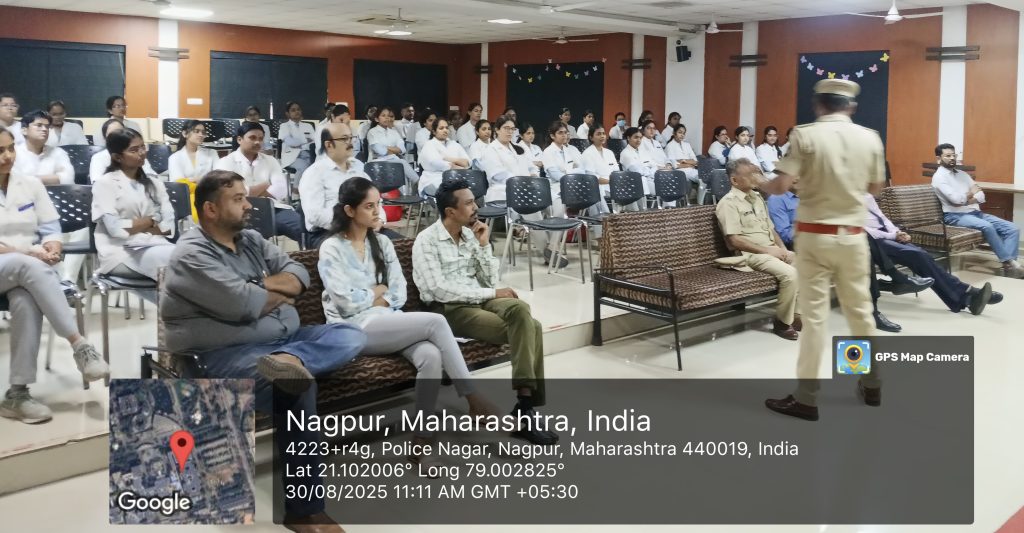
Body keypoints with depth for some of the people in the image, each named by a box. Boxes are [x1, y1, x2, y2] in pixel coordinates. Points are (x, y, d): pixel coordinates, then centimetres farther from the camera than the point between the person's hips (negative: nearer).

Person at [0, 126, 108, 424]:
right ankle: (79, 344, -42)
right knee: (29, 266, -37)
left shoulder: (31, 185, 12)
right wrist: (24, 253, -20)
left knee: (26, 300, -35)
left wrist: (52, 245, -17)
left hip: (28, 269, 2)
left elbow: (50, 228, 7)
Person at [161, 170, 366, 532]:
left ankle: (289, 360, -38)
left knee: (351, 335, -5)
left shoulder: (251, 240, 16)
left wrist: (265, 285, -8)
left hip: (282, 337, 9)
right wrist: (280, 294, 0)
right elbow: (244, 305, -20)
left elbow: (299, 275, 12)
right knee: (298, 388, -34)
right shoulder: (191, 255, -9)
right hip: (229, 352, -9)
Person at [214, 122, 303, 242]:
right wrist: (265, 185, 5)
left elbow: (281, 191, 5)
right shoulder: (226, 163, 9)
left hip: (274, 209, 4)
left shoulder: (270, 161, 20)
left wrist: (252, 192, -3)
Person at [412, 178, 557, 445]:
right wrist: (492, 293, -15)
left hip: (481, 299, 6)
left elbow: (490, 280, 11)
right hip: (448, 309, -6)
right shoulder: (426, 241, -7)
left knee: (520, 308, -29)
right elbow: (439, 290, -17)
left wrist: (483, 245, -2)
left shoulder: (471, 235, 12)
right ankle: (527, 403, -15)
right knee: (529, 328, -24)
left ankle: (526, 402, -26)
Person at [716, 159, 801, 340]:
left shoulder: (757, 197, 16)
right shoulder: (729, 203, -10)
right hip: (751, 254, -8)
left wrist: (783, 249, 2)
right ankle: (782, 322, -11)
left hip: (772, 250, 8)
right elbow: (734, 240, -17)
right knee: (789, 273, -28)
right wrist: (767, 250, -16)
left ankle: (797, 313, 1)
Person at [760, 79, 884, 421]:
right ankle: (872, 384, 30)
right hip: (853, 235, 3)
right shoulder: (870, 138, 3)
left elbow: (780, 186, -14)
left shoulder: (805, 135, -8)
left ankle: (807, 398, 3)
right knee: (860, 308, 16)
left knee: (815, 313, -1)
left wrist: (761, 185, 7)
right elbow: (875, 187, 14)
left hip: (815, 234, -3)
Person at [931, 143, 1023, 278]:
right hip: (956, 216, -8)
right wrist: (971, 193, 2)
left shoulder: (962, 174, 19)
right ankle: (1010, 263, -23)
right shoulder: (939, 177, -5)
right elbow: (956, 199, -18)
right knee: (987, 226, -34)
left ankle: (1008, 265, -23)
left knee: (1013, 229, -8)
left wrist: (966, 201, -10)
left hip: (975, 212, 8)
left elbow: (981, 196, 10)